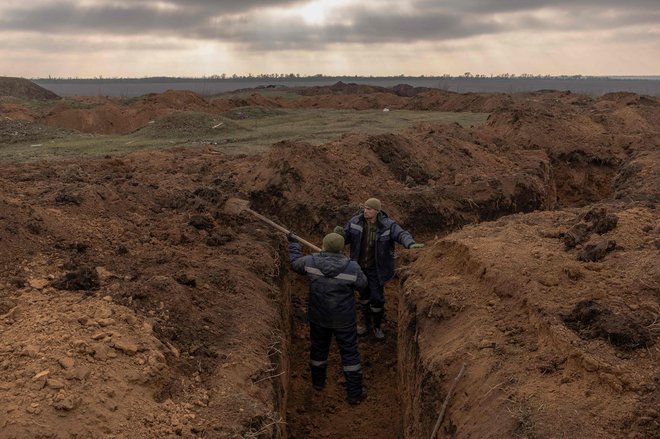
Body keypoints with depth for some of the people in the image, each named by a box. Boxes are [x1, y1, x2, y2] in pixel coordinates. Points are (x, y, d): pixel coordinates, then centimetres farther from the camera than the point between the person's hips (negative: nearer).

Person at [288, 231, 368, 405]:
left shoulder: (311, 261, -16)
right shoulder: (351, 267, -22)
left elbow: (295, 263, 4)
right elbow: (362, 283, -4)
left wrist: (293, 243, 20)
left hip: (318, 317, 3)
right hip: (343, 319, -2)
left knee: (319, 348, 24)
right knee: (349, 353, 12)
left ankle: (318, 381, 44)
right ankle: (354, 393, 20)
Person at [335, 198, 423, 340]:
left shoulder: (387, 225, -20)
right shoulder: (356, 221, -13)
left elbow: (402, 235, -32)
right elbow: (345, 238, -9)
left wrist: (411, 244, -54)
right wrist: (339, 232, -34)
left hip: (376, 269, -2)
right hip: (360, 266, 3)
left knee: (377, 299, 3)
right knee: (364, 296, 17)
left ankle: (377, 326, 30)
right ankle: (367, 325, 38)